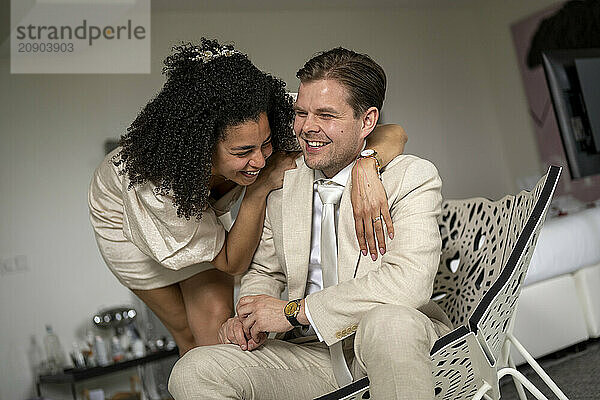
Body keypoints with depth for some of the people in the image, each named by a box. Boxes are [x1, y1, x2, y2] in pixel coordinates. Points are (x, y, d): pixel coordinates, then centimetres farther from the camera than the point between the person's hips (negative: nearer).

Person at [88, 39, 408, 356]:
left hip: (200, 209, 3)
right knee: (191, 334, 0)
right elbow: (232, 263, -31)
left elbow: (394, 134, -36)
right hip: (125, 218, -2)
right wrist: (259, 189, -43)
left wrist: (365, 167, -58)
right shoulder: (156, 185, -44)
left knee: (218, 314, -8)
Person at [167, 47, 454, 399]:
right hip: (311, 354, 4)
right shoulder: (283, 181, 5)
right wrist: (249, 318, -5)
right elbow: (265, 271, 18)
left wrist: (294, 311, -22)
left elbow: (410, 281, -26)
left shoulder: (413, 178, -10)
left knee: (389, 322, -38)